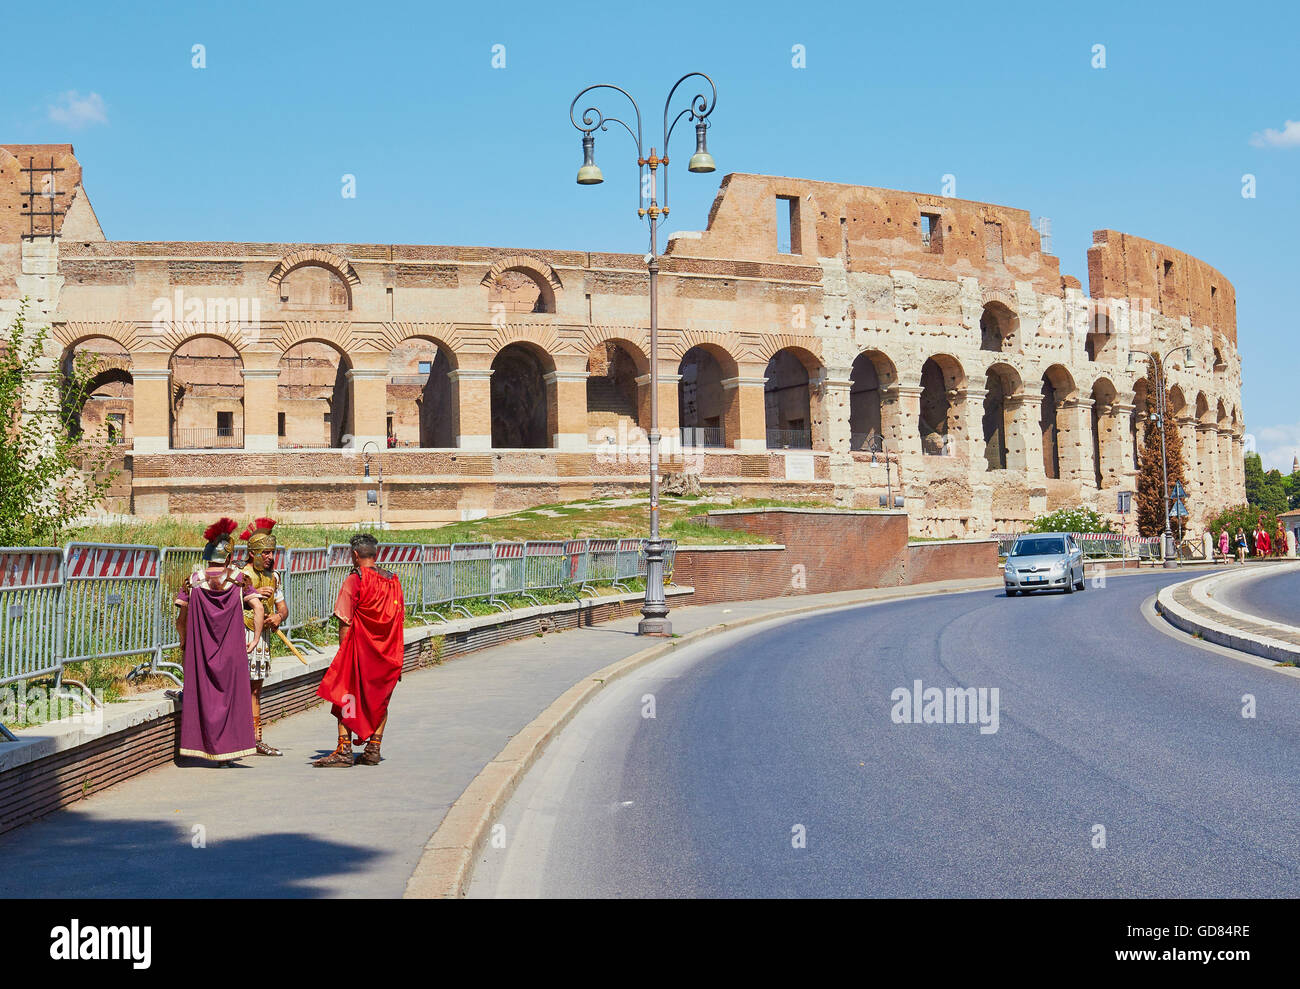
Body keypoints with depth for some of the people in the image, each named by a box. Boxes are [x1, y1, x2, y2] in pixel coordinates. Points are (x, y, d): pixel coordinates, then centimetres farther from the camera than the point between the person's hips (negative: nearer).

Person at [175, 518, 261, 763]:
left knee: (203, 694, 8)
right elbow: (258, 608, -10)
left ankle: (207, 746, 8)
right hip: (233, 650, 0)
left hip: (199, 650, 0)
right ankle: (228, 748, 6)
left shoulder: (194, 580, 0)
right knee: (231, 692, 7)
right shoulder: (238, 580, -1)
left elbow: (181, 618, 0)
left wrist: (184, 642, 15)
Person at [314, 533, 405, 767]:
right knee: (380, 699, 13)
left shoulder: (354, 580, -9)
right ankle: (373, 749, 13)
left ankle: (344, 750, -5)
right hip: (387, 652, 5)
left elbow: (345, 623, -12)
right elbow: (399, 618, 11)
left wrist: (343, 652, -5)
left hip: (359, 649, -5)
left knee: (347, 697, 1)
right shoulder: (393, 581, 8)